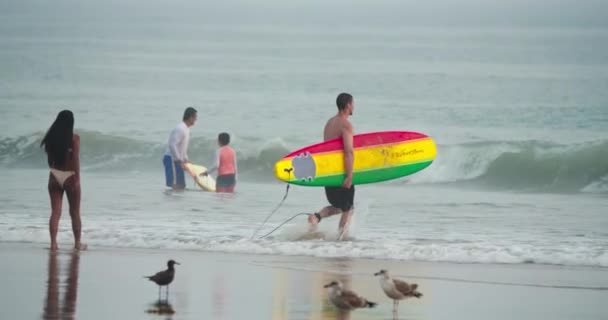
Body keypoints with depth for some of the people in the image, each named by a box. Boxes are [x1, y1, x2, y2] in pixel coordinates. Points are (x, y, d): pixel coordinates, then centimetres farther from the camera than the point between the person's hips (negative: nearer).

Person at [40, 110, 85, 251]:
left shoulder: (51, 137, 1)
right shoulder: (74, 138, -10)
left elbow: (49, 159, 6)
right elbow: (75, 159, -16)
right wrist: (77, 179, -14)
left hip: (54, 176, 3)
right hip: (69, 176, -3)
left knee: (55, 212, 4)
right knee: (75, 212, 10)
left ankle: (53, 243, -4)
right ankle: (77, 243, 19)